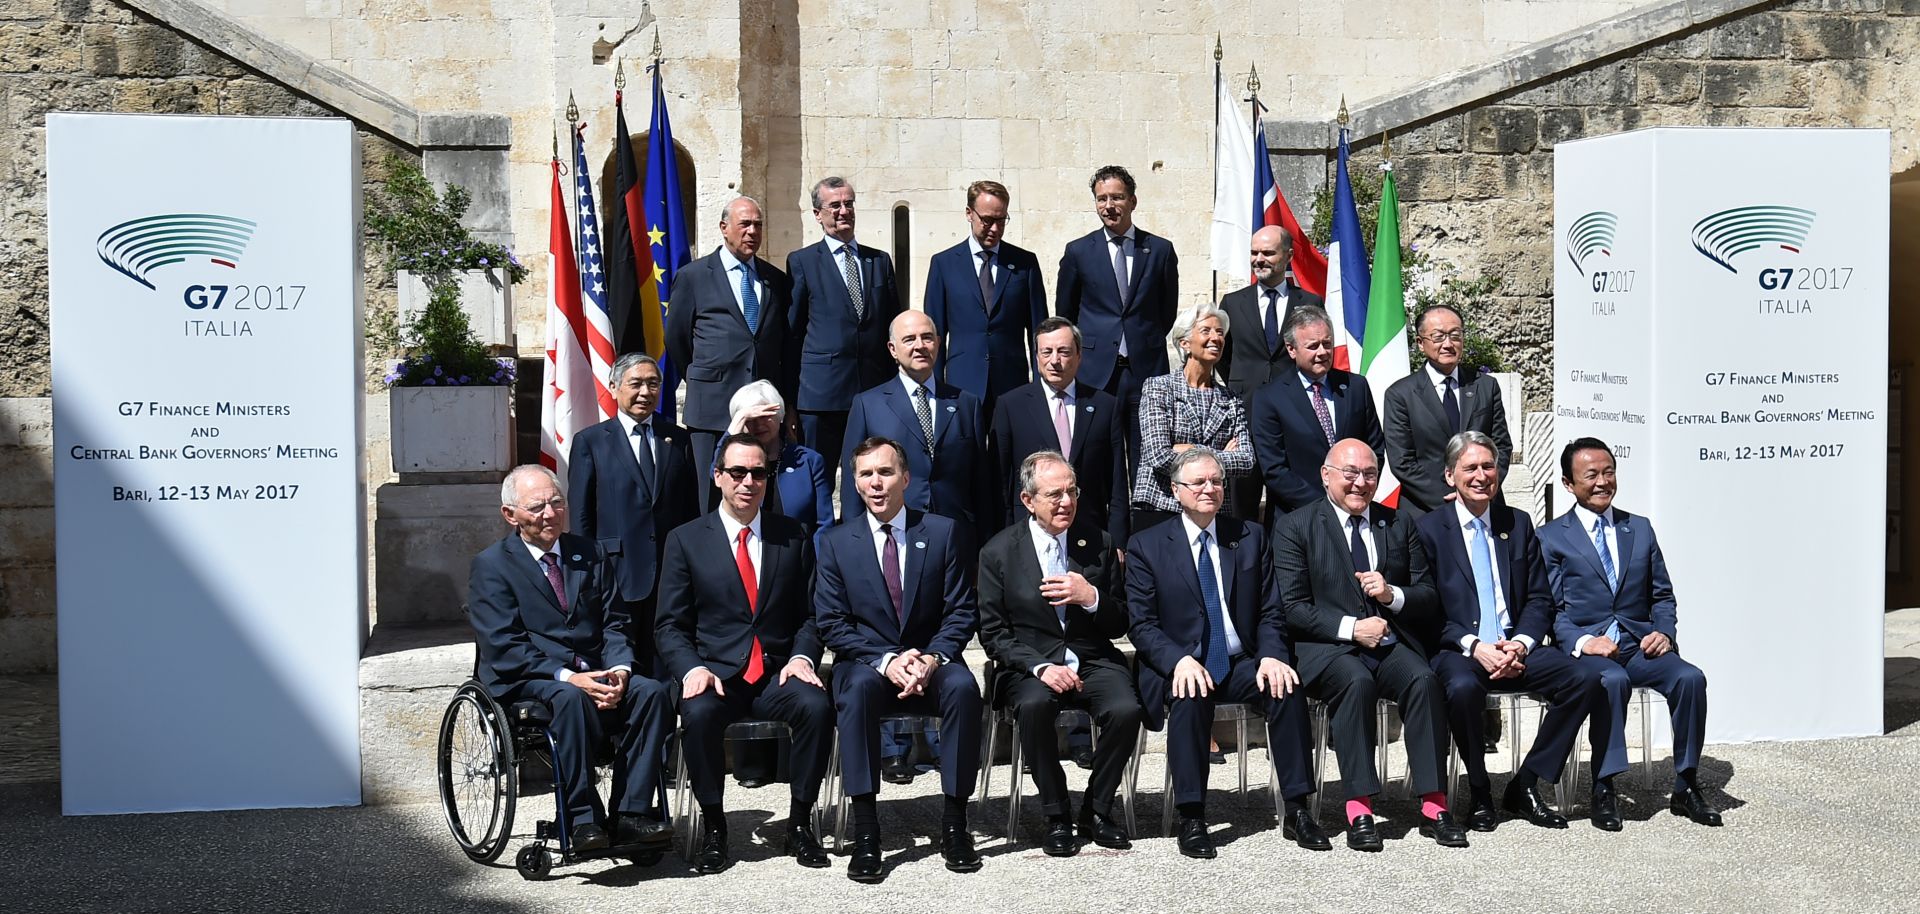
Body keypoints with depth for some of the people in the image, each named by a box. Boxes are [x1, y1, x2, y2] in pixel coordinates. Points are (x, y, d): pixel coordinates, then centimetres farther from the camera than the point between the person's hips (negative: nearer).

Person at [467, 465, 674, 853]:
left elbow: (615, 623, 12)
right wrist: (566, 677, -21)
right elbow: (504, 647, -8)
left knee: (652, 691, -24)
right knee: (570, 699, -37)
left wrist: (619, 668, -10)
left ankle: (631, 814, -23)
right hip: (527, 681, -4)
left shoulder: (591, 554, 17)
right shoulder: (490, 565, 3)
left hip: (596, 674, 4)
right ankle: (583, 819, -29)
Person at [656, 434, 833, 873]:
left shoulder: (793, 537, 11)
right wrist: (693, 668, -15)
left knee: (817, 705, -29)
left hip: (778, 674, 1)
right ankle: (713, 826, -13)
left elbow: (810, 614, 11)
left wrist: (802, 657, -8)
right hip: (716, 673, -1)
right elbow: (670, 625, 4)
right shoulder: (685, 540, 6)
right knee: (699, 713, -34)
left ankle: (799, 823, -11)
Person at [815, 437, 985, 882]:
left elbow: (961, 612, 2)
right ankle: (864, 831, -32)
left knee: (963, 686, -32)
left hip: (931, 662, 1)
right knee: (859, 687, -35)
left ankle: (954, 824, -23)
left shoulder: (942, 532, 4)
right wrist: (886, 661, -17)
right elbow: (831, 624, -2)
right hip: (866, 663, -1)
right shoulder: (836, 542, 3)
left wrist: (933, 658, -17)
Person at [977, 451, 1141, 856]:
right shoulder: (998, 551, 0)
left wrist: (1091, 597, -13)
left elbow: (1119, 626, 8)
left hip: (1092, 661, 2)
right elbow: (993, 633, -2)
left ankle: (1096, 810, -4)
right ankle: (1056, 816, -14)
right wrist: (1040, 667, -18)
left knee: (1126, 709, -28)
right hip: (1029, 666, -2)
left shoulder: (1098, 543, 6)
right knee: (1034, 705, -34)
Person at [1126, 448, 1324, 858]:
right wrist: (1180, 660, -22)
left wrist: (1272, 655, -13)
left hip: (1242, 663, 3)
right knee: (1190, 697, -34)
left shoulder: (1250, 537, 11)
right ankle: (1191, 819, -26)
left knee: (1287, 688, -26)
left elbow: (1271, 611, 8)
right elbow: (1141, 624, -3)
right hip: (1180, 667, -2)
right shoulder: (1146, 545, 3)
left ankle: (1296, 811, -18)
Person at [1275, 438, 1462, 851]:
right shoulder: (1295, 529, 4)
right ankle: (1359, 809, -31)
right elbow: (1293, 609, -5)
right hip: (1328, 648, -3)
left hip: (1392, 643, 3)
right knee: (1356, 682, -34)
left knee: (1424, 680, -28)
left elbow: (1427, 597, 13)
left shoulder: (1399, 526, 16)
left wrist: (1392, 595, -8)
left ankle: (1433, 806, -26)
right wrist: (1350, 628, -15)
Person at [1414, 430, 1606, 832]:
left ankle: (1525, 785, -8)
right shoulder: (1429, 530, 2)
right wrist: (1473, 646, -17)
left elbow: (1540, 600, 10)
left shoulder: (1519, 524, 14)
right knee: (1463, 687, -37)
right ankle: (1479, 794, -13)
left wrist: (1520, 644, -9)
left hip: (1514, 648, 4)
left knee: (1586, 679, -20)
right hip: (1456, 651, -4)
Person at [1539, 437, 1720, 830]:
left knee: (1690, 677, -25)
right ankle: (1603, 790, -26)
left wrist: (1664, 632, -3)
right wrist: (1581, 642, -19)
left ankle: (1686, 787, -11)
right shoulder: (1551, 537, 4)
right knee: (1612, 680, -36)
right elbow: (1549, 608, -2)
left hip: (1640, 646, 4)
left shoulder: (1640, 529, 17)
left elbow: (1662, 595, 17)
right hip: (1586, 647, -4)